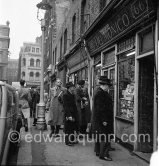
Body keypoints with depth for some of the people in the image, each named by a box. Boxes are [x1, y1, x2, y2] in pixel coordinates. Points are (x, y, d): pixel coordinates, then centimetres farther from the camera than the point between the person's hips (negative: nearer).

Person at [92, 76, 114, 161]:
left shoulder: (99, 91, 14)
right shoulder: (100, 93, -20)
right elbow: (100, 108, -24)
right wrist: (104, 120, -23)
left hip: (98, 119, 11)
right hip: (103, 119, -11)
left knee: (99, 135, 18)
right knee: (105, 137, -6)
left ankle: (98, 151, 29)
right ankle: (103, 154, 1)